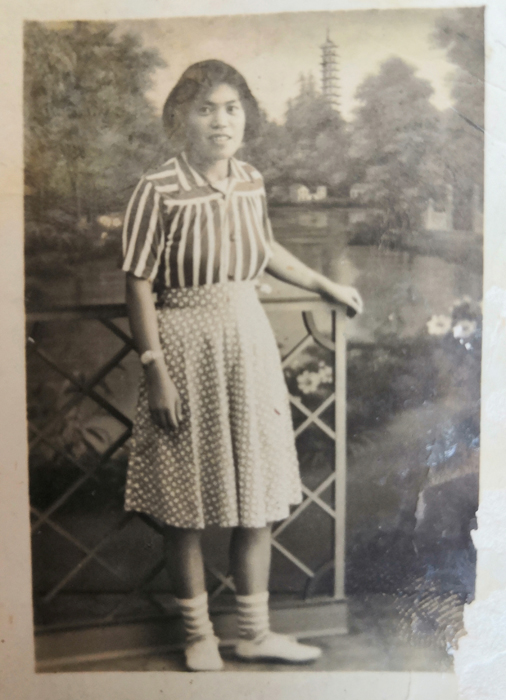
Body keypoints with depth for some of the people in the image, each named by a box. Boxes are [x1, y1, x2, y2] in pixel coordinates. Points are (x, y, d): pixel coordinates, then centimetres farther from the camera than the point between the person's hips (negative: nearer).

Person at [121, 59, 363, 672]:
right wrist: (156, 372, -15)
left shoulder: (250, 182, 4)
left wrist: (325, 285, 28)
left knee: (257, 494, 11)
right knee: (186, 504, 6)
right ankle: (198, 633, 29)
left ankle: (254, 631, 30)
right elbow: (138, 284, -12)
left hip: (249, 340, 6)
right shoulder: (158, 190, -12)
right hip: (185, 346, -5)